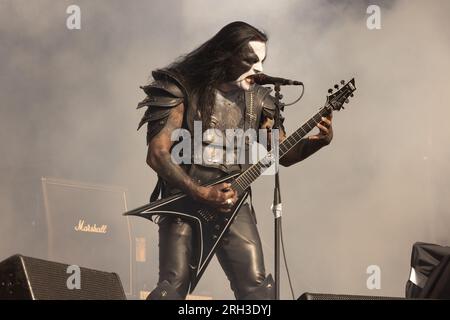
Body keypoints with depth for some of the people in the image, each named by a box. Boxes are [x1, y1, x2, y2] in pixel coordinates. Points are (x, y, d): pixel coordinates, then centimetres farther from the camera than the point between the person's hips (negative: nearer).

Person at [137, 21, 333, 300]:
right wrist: (201, 193, -20)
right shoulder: (184, 89, -7)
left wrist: (319, 141, -7)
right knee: (173, 287, -11)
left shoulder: (257, 99, 8)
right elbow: (157, 154, -12)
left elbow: (283, 154, 13)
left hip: (232, 203, 4)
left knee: (257, 286, -5)